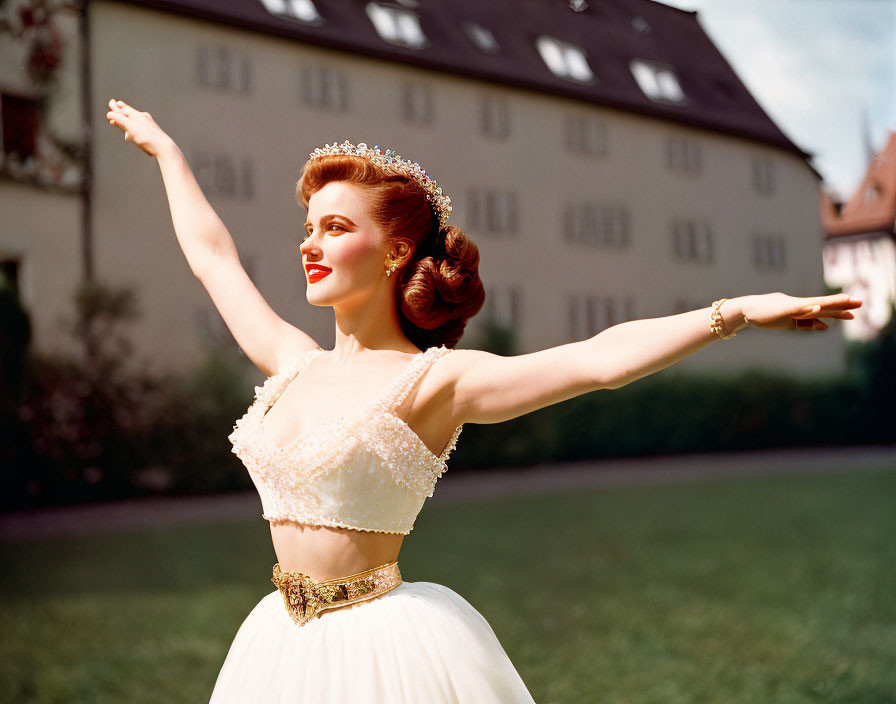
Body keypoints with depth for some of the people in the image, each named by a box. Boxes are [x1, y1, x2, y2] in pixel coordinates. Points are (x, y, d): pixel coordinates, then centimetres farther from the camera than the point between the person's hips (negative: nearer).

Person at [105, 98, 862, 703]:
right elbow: (212, 254, 21)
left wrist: (736, 311, -34)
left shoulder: (431, 381, -11)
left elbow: (598, 358, -23)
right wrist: (164, 148, 33)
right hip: (288, 641, 6)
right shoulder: (294, 367, 7)